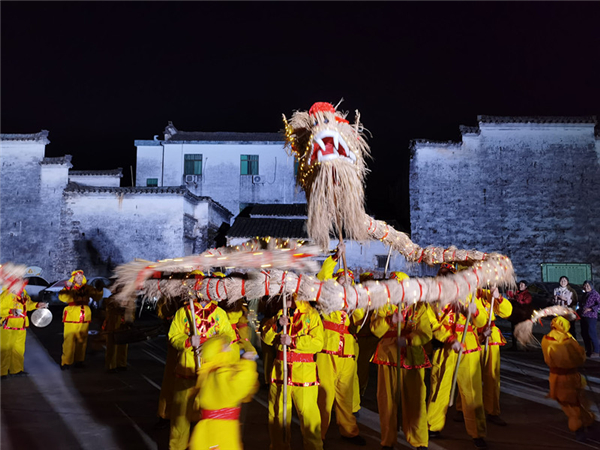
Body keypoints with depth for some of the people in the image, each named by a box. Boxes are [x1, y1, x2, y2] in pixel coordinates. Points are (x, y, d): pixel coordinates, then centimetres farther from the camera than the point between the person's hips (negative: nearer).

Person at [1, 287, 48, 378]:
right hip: (8, 327, -7)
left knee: (19, 349, 16)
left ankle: (16, 369, 29)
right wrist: (10, 311, -31)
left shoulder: (23, 292, 5)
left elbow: (28, 304, 20)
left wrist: (37, 305, 6)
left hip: (21, 327, 8)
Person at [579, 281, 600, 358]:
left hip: (591, 317, -9)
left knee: (592, 334, -10)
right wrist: (580, 310, 13)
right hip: (583, 317, 9)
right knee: (584, 334, 10)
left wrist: (590, 309, -19)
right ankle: (588, 350, 20)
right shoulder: (585, 294, 19)